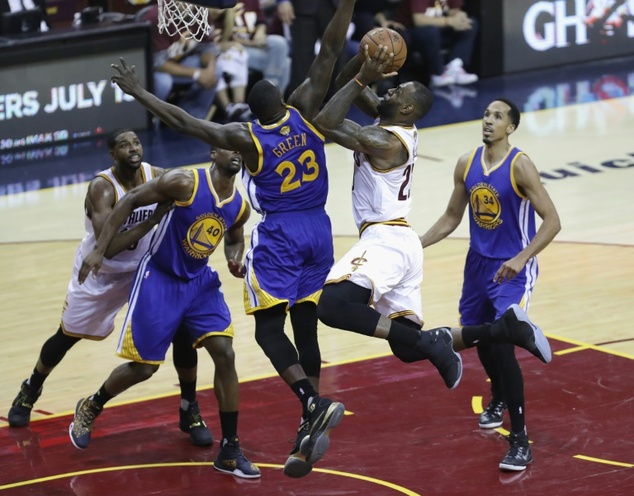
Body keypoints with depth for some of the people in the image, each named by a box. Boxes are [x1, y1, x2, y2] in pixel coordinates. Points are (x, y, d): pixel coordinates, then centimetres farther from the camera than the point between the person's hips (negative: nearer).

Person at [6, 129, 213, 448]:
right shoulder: (102, 188, -30)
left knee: (182, 329, -13)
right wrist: (152, 221, -45)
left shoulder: (158, 177, -17)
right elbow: (107, 247, -39)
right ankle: (29, 392, 42)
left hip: (145, 268, 3)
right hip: (100, 272, -3)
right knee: (67, 336, 13)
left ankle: (190, 411, 4)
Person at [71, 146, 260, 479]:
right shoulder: (185, 182, -22)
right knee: (143, 368, 0)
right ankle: (90, 408, 31)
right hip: (158, 279, -5)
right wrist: (99, 250, -19)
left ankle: (229, 451, -2)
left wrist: (235, 261, -5)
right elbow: (129, 201, -16)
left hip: (200, 281, 5)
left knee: (225, 355, -10)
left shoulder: (240, 207, -4)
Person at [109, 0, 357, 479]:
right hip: (318, 232, 5)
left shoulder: (246, 138, -11)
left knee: (269, 326, -4)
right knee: (306, 328, 10)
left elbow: (184, 122, -9)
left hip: (279, 237, -5)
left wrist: (137, 92, -2)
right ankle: (308, 433, 7)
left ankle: (314, 402, -26)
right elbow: (329, 51, -6)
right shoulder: (304, 112, -5)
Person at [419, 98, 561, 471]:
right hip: (478, 263, 6)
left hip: (512, 270, -6)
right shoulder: (467, 164, 0)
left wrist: (521, 258, -29)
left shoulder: (520, 167, -18)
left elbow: (552, 221, -18)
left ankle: (520, 442, -12)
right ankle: (499, 399, 52)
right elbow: (452, 217, 13)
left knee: (503, 346, -17)